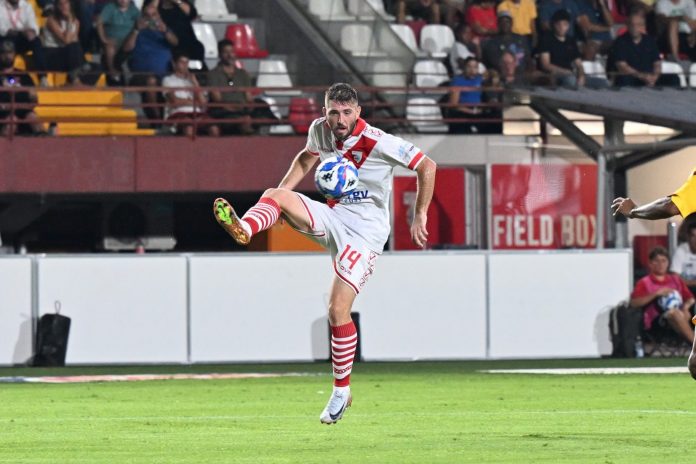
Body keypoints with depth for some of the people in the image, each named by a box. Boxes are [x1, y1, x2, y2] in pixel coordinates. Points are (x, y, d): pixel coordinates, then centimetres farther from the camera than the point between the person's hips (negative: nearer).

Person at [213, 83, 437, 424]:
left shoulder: (378, 143, -17)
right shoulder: (320, 130, 0)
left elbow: (427, 166, -11)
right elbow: (307, 158, 23)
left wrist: (420, 216, -13)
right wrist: (280, 197, 9)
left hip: (365, 232, -6)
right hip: (331, 216, 6)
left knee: (338, 310, -14)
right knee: (276, 194, -19)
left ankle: (341, 391, 2)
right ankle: (245, 228, -52)